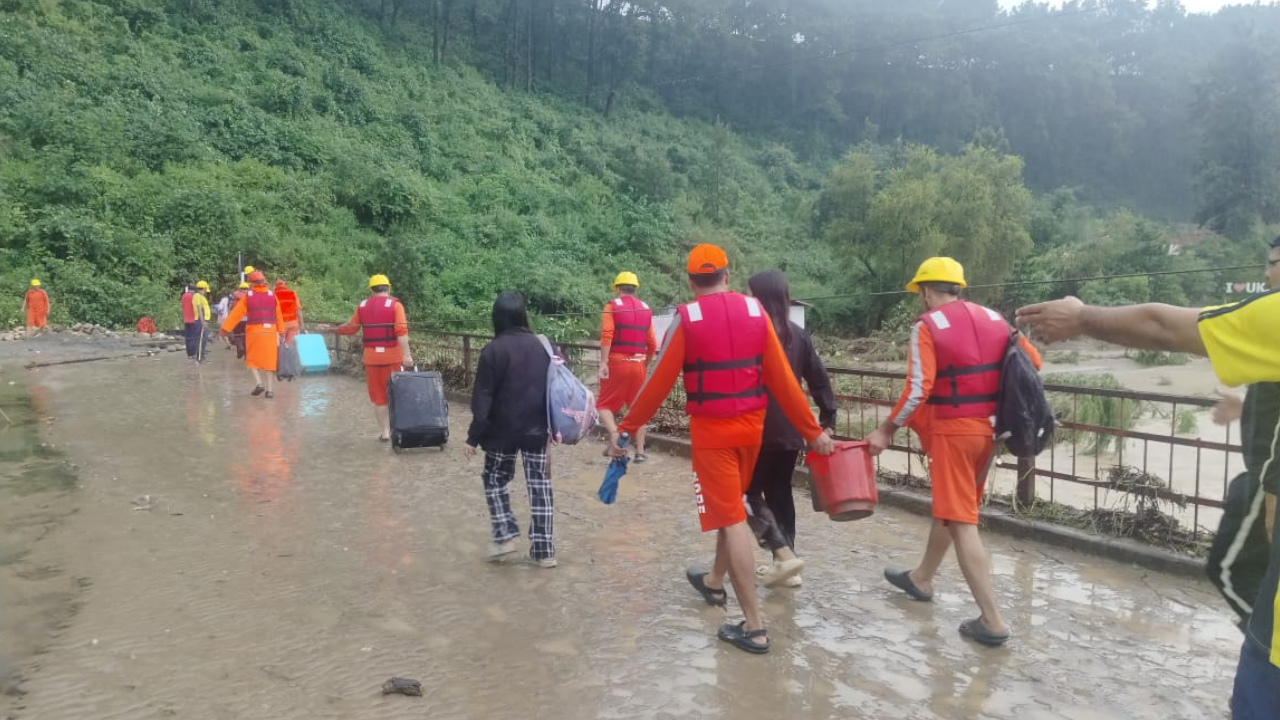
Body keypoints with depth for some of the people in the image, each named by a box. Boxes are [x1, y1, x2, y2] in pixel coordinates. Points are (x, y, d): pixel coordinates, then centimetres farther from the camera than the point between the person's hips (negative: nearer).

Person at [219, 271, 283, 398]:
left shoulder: (248, 297, -2)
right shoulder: (272, 296, 3)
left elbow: (236, 313, 0)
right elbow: (279, 316, 5)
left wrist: (225, 328, 6)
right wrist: (279, 331, 14)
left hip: (254, 332, -1)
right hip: (270, 333, 2)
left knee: (252, 360, 12)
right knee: (270, 361, 6)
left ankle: (258, 383, -6)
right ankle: (270, 389, 4)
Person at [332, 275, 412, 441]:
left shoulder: (362, 306, 6)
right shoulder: (395, 304, -5)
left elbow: (351, 328, 14)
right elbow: (401, 331, -15)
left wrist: (334, 329, 32)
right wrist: (406, 354, -18)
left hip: (371, 357, 3)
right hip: (392, 356, -3)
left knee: (378, 396, 10)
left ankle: (384, 432, 13)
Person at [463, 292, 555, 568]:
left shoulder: (493, 350, -11)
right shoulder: (543, 346, 2)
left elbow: (482, 400, -11)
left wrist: (474, 437, -6)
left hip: (503, 431, -3)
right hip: (537, 430, 4)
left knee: (494, 480, 17)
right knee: (539, 485, 7)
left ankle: (505, 535, 8)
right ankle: (543, 549, 8)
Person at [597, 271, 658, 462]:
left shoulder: (612, 306, -1)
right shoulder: (646, 309, 11)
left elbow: (607, 336, -15)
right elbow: (652, 344, 9)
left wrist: (603, 363, -18)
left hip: (616, 362, -3)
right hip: (638, 364, 4)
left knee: (605, 404, 6)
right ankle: (640, 451, 12)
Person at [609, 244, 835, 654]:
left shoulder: (687, 319, -8)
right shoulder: (755, 311, 1)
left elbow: (659, 383, -8)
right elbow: (782, 379, -1)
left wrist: (625, 429, 2)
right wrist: (812, 432, 5)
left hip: (711, 430, -4)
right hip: (751, 426, 5)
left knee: (731, 519, 0)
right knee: (732, 506, 24)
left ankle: (754, 627, 3)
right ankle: (715, 582, 45)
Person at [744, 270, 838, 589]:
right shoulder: (799, 335, 7)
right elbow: (820, 380, 7)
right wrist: (828, 420, 12)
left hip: (759, 428, -6)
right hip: (792, 429, 6)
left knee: (753, 492, 5)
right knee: (780, 492, 15)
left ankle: (784, 555, -8)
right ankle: (785, 565, 18)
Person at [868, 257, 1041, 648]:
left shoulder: (927, 326, -11)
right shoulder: (993, 318, 8)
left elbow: (918, 390, -19)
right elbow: (1033, 362, 11)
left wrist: (886, 430, -10)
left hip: (953, 432, -7)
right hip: (989, 428, 8)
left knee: (961, 523, -2)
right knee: (949, 507, 22)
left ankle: (992, 620, -2)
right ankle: (921, 579, 40)